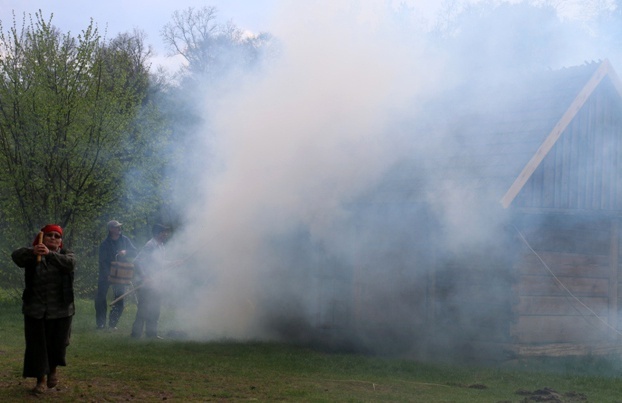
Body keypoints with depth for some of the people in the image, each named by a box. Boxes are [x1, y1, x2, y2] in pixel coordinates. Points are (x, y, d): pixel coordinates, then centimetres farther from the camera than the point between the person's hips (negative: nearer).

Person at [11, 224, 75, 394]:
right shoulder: (32, 255, 3)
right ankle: (40, 379, 11)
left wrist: (50, 254, -36)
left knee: (57, 343, 6)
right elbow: (16, 256, -19)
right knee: (37, 344, 0)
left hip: (60, 309, 0)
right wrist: (32, 251, -41)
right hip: (36, 309, 0)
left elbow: (70, 263, -20)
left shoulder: (66, 254, 5)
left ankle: (52, 369, 34)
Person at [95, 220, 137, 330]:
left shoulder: (124, 240, 0)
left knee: (119, 300, 2)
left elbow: (134, 252, 2)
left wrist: (126, 252, -20)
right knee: (100, 298, -2)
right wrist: (108, 275, -23)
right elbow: (103, 261, -13)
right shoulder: (105, 244, -9)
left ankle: (112, 324, 12)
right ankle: (101, 324, 9)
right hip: (106, 274, -3)